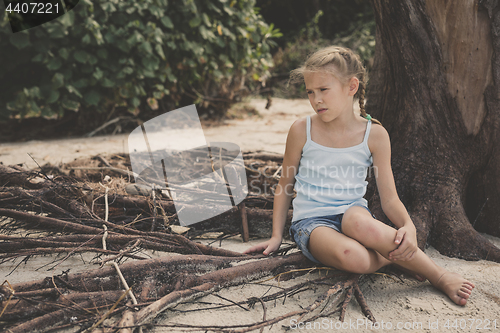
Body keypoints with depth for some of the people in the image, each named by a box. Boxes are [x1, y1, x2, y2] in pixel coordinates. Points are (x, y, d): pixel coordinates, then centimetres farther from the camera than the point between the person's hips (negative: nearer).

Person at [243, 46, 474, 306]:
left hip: (353, 211, 1)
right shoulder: (301, 131, -2)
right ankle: (398, 255, -8)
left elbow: (389, 198, -2)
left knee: (359, 222, -40)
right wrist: (276, 236, 3)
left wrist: (409, 227, -22)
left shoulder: (374, 135, -2)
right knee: (353, 257, -37)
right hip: (310, 219, -1)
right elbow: (284, 186, 9)